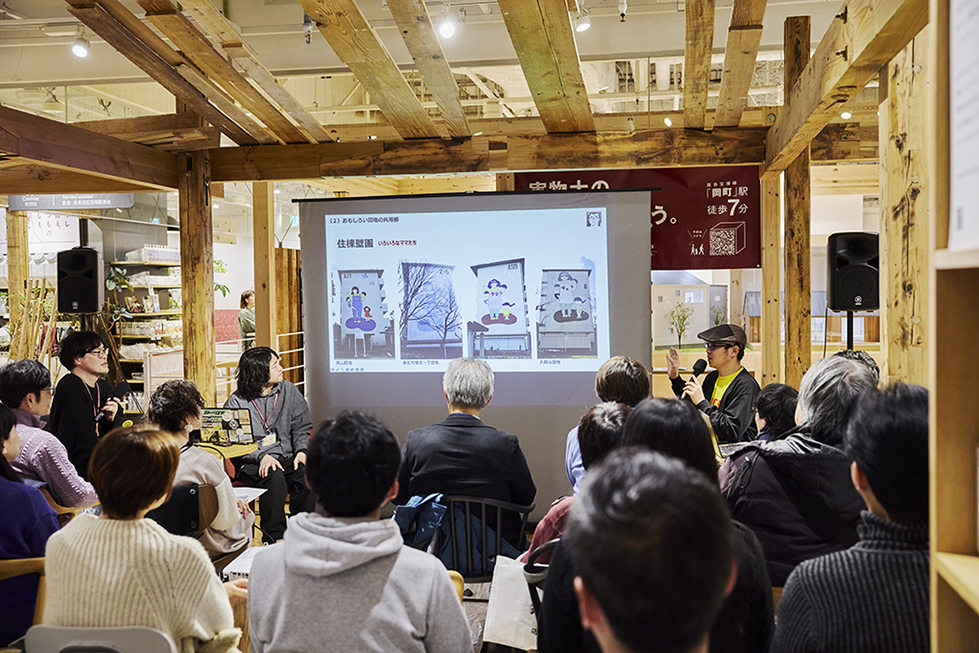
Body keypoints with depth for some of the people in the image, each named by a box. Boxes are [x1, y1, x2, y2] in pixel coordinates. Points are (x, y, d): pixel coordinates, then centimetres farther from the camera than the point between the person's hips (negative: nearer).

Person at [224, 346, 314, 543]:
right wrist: (262, 456, -22)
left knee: (306, 473, -29)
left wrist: (301, 451, -7)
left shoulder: (289, 391, 9)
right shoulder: (236, 402, -4)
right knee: (275, 477, -35)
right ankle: (272, 539, -24)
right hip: (252, 463, -3)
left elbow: (302, 426, 11)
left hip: (287, 457, 3)